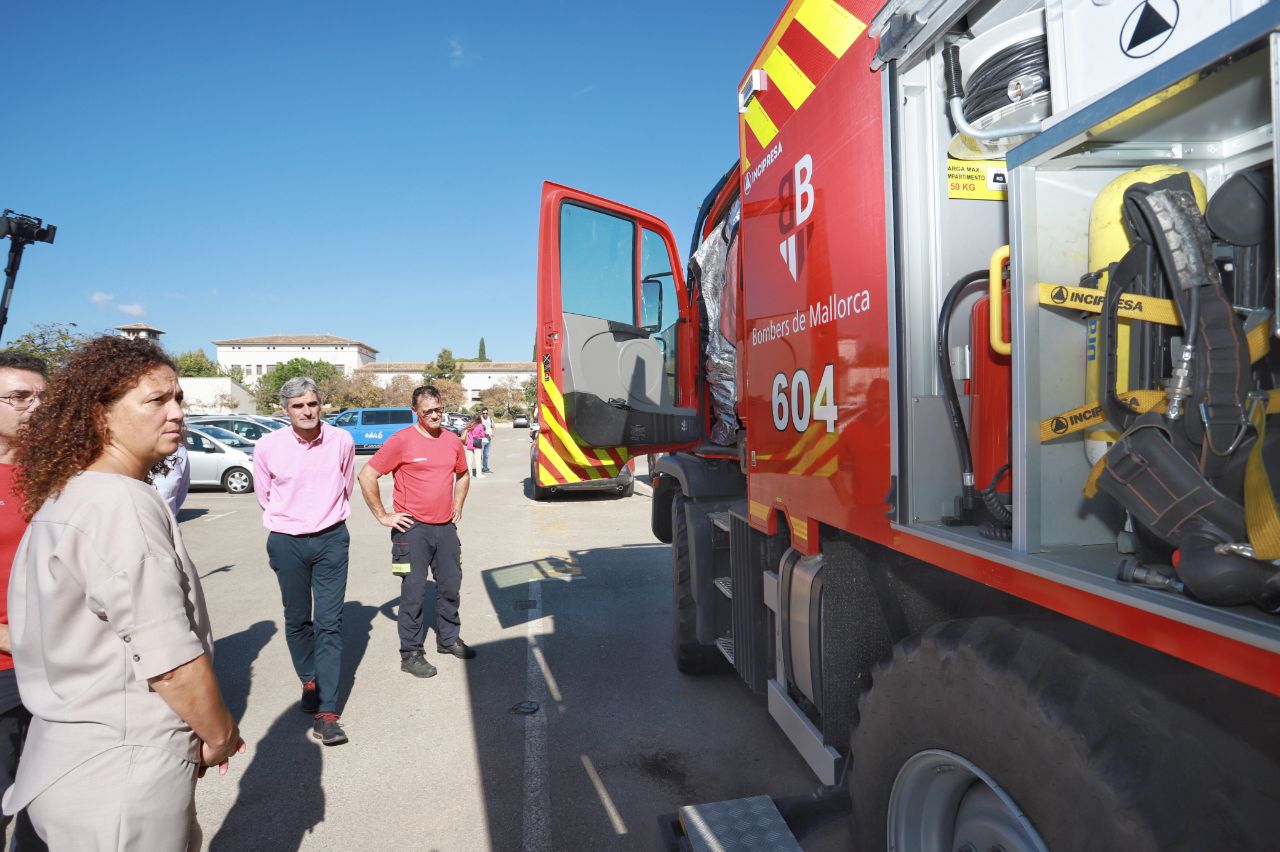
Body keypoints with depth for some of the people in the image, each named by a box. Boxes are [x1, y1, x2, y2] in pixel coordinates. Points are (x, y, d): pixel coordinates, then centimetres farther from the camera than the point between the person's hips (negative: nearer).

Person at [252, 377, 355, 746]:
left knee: (329, 623, -3)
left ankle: (326, 711, 0)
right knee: (297, 620, 14)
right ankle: (310, 682, 38)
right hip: (286, 543, 1)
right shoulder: (267, 446, -8)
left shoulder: (342, 441, -8)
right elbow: (264, 497, 10)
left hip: (331, 539, -1)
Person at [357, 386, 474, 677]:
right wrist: (383, 516, -9)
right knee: (414, 591, 1)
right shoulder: (401, 440, -10)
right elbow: (367, 477, -10)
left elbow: (463, 475, 24)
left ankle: (449, 638, 32)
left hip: (446, 527, 6)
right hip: (413, 529, -5)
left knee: (451, 587, 14)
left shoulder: (452, 440, 6)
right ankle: (411, 653, 14)